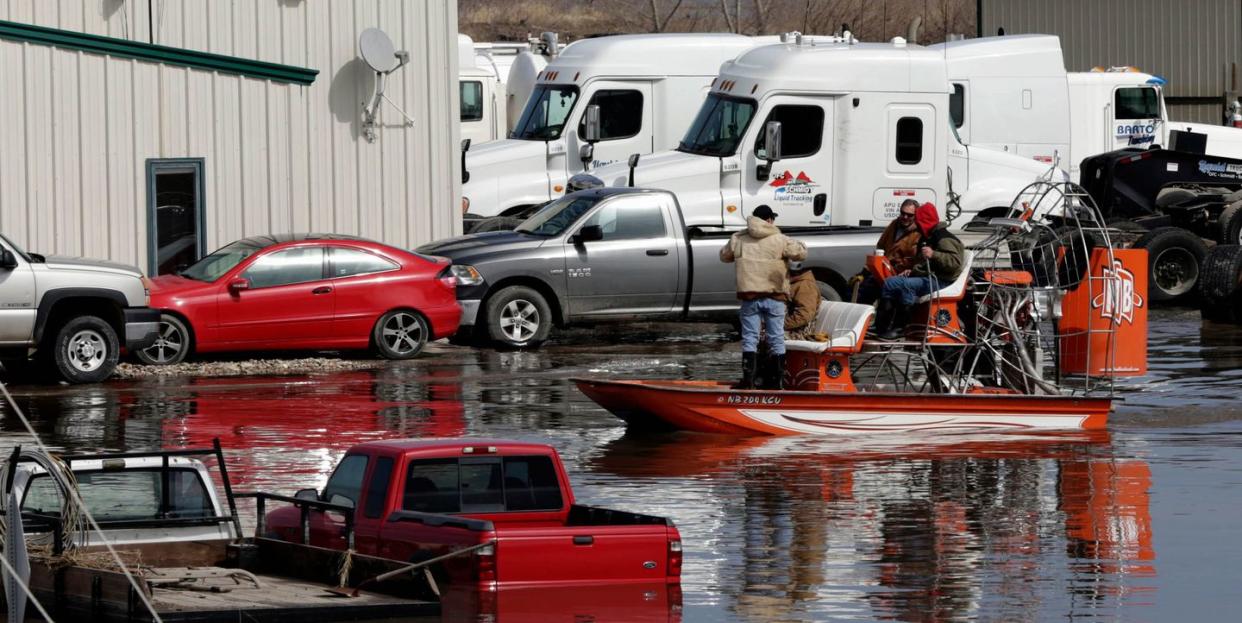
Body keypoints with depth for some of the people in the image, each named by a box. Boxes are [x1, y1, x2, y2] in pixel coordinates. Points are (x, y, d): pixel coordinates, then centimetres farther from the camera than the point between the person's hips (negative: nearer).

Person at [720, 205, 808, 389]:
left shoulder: (738, 239, 3)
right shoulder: (780, 240, -4)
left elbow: (724, 256, 16)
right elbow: (801, 253, -3)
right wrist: (799, 245, 19)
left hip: (749, 296, 1)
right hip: (775, 297, -1)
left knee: (749, 339, 3)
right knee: (776, 339, 7)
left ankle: (748, 380, -6)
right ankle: (776, 381, 7)